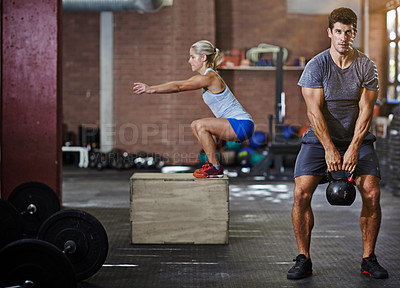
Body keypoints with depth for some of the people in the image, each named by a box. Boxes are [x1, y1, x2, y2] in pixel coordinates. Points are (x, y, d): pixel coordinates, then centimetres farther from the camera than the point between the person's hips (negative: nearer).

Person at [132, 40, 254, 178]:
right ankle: (213, 163, 19)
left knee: (200, 125, -22)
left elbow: (179, 86, -21)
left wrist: (152, 89, -19)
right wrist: (150, 88, 8)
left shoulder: (209, 77, -18)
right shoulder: (206, 76, 13)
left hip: (242, 125, -10)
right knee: (195, 126, 16)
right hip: (235, 124, 10)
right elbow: (180, 85, 13)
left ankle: (215, 168, -13)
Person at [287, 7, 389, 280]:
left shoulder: (367, 67, -3)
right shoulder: (316, 66, -9)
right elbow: (314, 111, -14)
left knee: (372, 193, -14)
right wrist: (329, 149, -21)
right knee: (301, 193, -17)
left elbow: (365, 110, -8)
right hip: (320, 138, -1)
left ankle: (369, 259, 2)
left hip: (357, 138, 1)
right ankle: (304, 259, -3)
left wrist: (353, 149, -18)